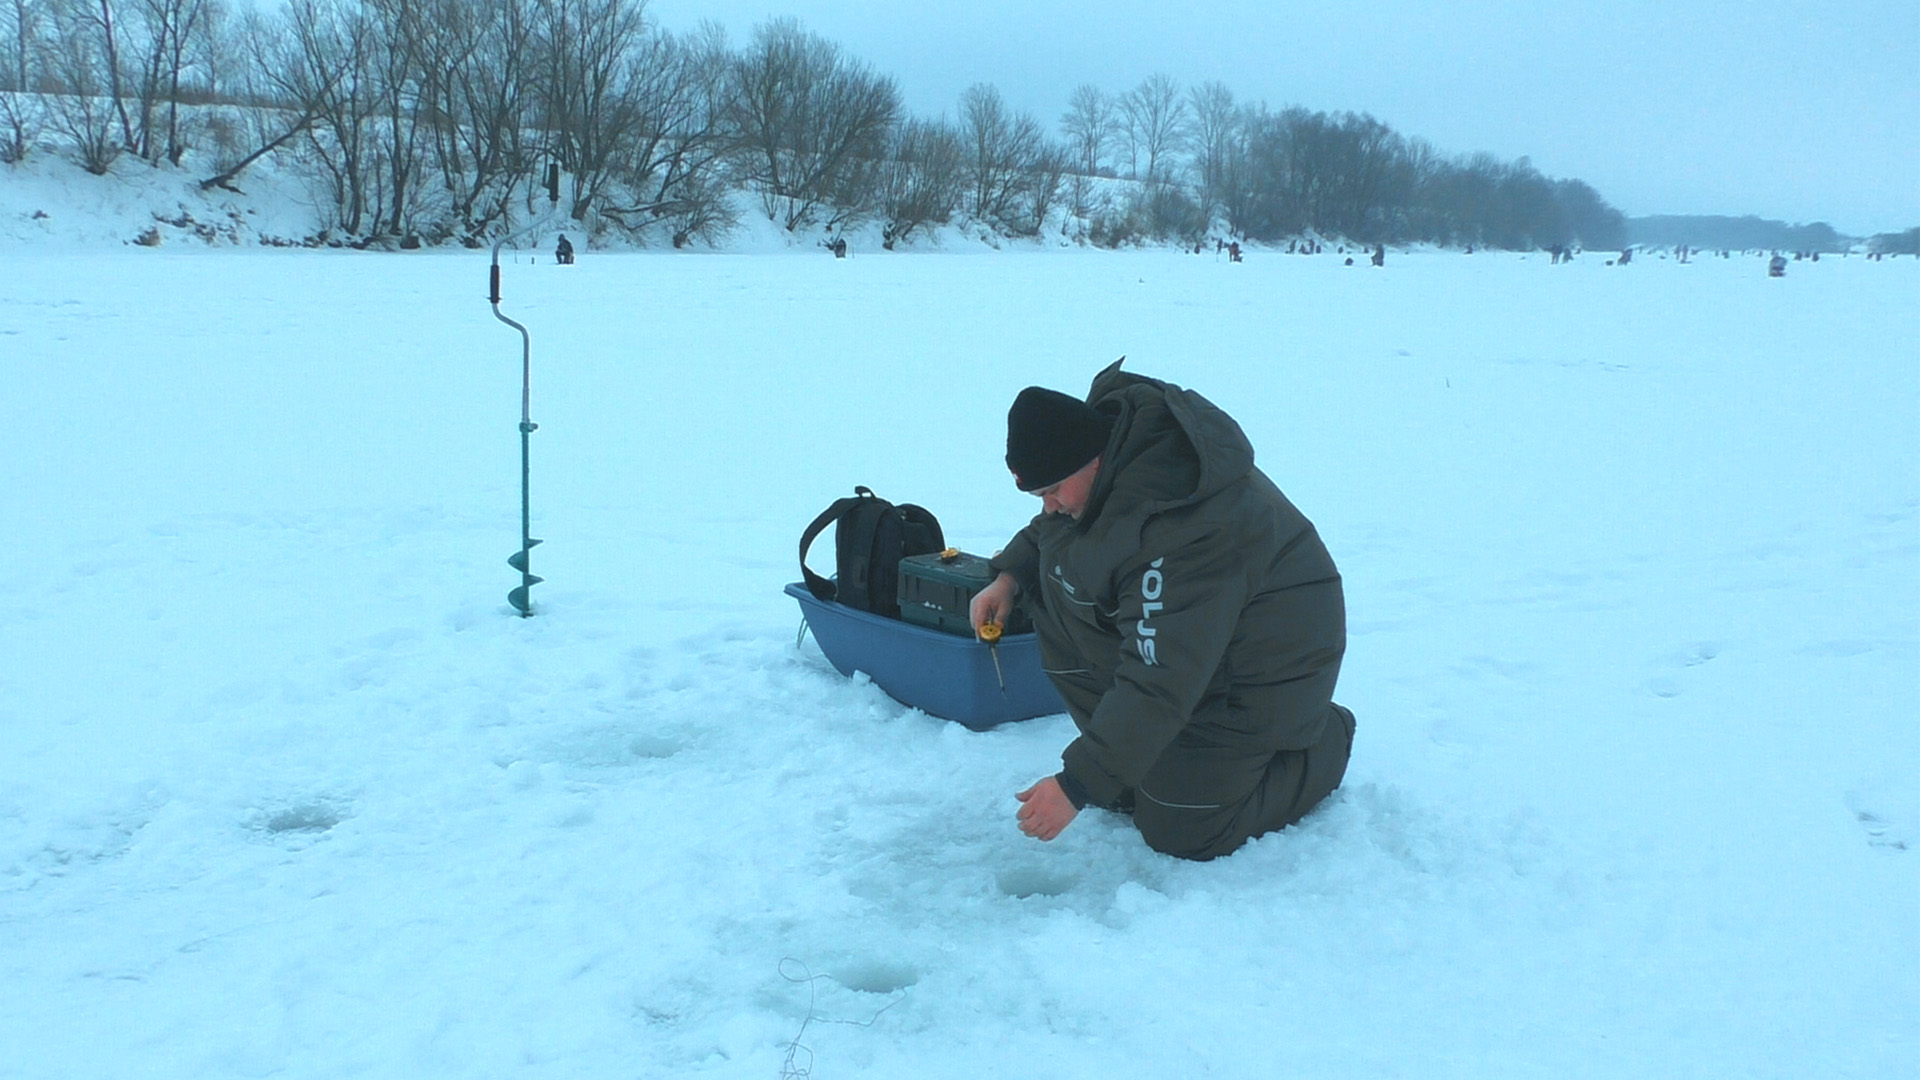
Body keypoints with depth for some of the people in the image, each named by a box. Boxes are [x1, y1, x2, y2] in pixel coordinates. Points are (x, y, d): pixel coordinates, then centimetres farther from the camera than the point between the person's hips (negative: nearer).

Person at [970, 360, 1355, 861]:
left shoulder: (1180, 536, -38)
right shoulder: (1109, 418, -11)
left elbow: (1159, 687, -36)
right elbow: (1051, 529, 10)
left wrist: (1079, 785, -34)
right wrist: (1010, 575, -6)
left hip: (1266, 665, -9)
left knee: (1181, 833, -6)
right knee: (1055, 580, -8)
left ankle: (1325, 740, 16)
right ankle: (1136, 761, 5)